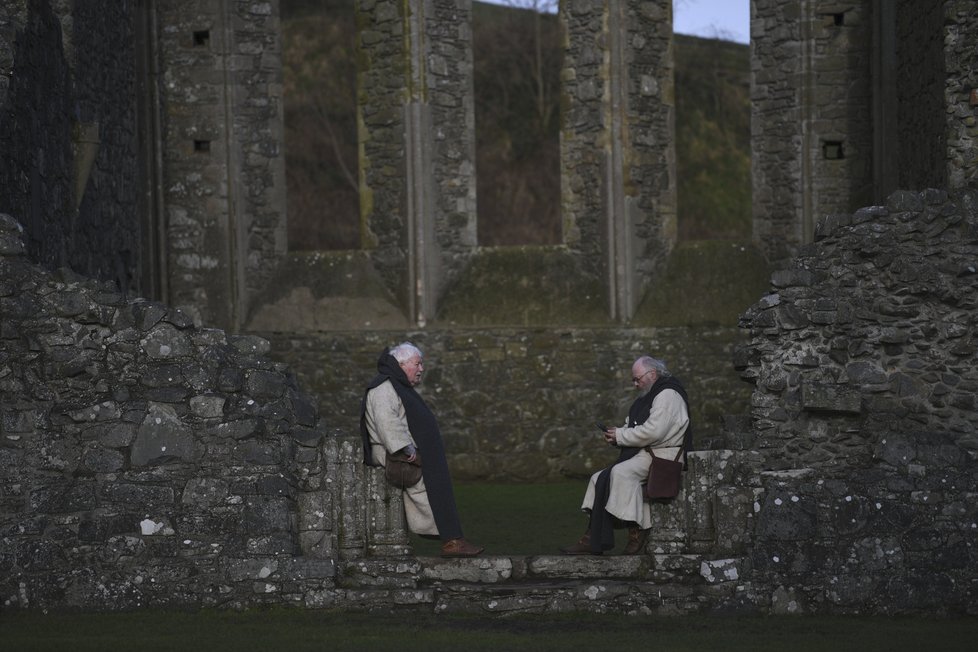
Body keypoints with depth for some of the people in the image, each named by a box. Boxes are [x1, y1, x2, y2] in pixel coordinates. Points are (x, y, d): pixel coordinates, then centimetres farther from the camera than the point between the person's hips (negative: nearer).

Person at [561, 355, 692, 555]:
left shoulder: (668, 395, -12)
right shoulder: (650, 396, 21)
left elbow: (652, 431, -23)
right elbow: (636, 428, 25)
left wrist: (621, 436, -12)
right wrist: (616, 434, 3)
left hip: (663, 456, -11)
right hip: (645, 454, 11)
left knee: (622, 472, -32)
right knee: (599, 479, 1)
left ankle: (637, 534, -29)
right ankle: (592, 540, -4)